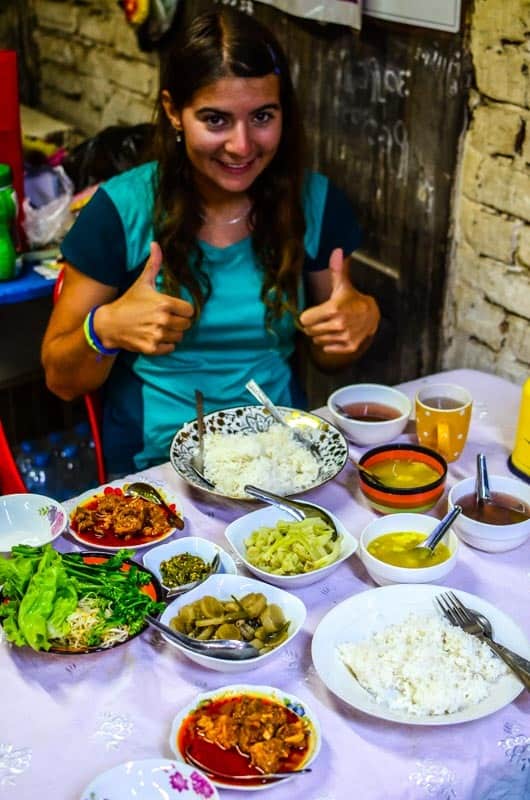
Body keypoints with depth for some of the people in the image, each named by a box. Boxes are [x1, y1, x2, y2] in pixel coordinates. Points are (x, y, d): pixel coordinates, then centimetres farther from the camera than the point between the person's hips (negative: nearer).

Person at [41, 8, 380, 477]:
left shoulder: (315, 202, -1)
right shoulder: (122, 208, -8)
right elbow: (61, 380, -1)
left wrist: (363, 320, -10)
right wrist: (105, 329, -22)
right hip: (155, 463, -2)